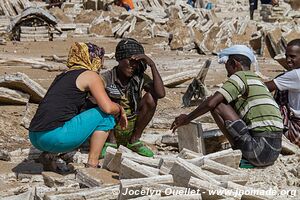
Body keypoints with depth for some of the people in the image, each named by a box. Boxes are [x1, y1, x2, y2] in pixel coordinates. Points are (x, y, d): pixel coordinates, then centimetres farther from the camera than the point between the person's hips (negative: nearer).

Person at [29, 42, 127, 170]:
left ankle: (49, 155, 17)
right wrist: (120, 110, 14)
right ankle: (92, 164, 2)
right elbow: (108, 107, -10)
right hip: (54, 137, -8)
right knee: (105, 114, 4)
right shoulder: (90, 75, 2)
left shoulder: (63, 76, 26)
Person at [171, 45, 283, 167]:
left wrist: (186, 119, 2)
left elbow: (210, 103, -12)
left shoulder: (241, 76, -3)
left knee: (217, 104, -7)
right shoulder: (257, 80, 24)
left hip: (260, 150, -9)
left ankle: (238, 150, -2)